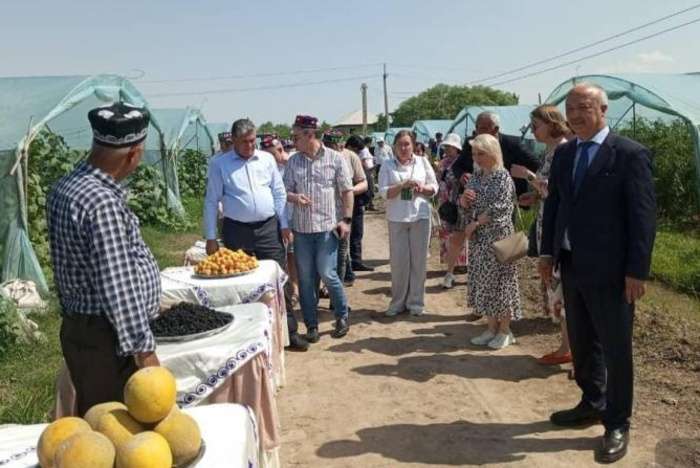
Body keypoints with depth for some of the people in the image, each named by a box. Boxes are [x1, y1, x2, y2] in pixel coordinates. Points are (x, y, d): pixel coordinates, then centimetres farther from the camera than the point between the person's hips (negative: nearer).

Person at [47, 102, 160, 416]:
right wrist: (143, 348, -17)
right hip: (105, 337, -9)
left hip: (82, 327, 9)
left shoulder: (67, 186, 6)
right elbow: (118, 286, -24)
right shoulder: (102, 201, -24)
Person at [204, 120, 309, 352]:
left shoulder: (267, 159, 5)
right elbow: (211, 201, 0)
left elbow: (279, 193, 9)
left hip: (269, 228, 2)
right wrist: (210, 237, -3)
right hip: (237, 231, -1)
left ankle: (290, 332, 14)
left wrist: (284, 224, 4)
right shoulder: (219, 164, -1)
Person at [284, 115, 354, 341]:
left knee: (327, 273, -4)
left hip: (327, 226, -3)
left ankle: (342, 317, 19)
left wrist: (346, 219, -6)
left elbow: (347, 191, 0)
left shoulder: (335, 158, -3)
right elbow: (285, 190, 6)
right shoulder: (293, 161, 4)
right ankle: (311, 324, 19)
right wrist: (294, 197, -16)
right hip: (301, 228, 3)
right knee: (305, 277, 7)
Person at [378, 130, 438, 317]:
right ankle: (398, 302, 15)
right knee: (398, 261, 3)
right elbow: (384, 192, -5)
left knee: (418, 260, 5)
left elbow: (434, 187, 8)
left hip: (420, 216, 1)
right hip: (397, 218, -1)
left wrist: (423, 188, -12)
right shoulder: (388, 165, 2)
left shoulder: (423, 162, 7)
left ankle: (416, 302, 15)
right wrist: (403, 185, -19)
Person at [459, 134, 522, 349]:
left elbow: (499, 209, -19)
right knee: (483, 281, 10)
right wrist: (463, 199, -11)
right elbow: (466, 204, 12)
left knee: (498, 280, 0)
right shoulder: (476, 175, 11)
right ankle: (492, 327, 22)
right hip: (478, 238, 7)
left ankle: (505, 330, 13)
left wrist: (474, 224, -16)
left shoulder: (503, 177, -10)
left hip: (497, 237, -7)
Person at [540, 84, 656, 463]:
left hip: (609, 270, -6)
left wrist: (637, 270, -15)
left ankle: (617, 425, 21)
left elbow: (643, 216, -12)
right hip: (571, 266, 6)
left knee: (615, 349, 6)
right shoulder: (563, 154, 9)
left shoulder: (630, 154, -10)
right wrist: (548, 252, 8)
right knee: (581, 343, 18)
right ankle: (592, 404, 36)